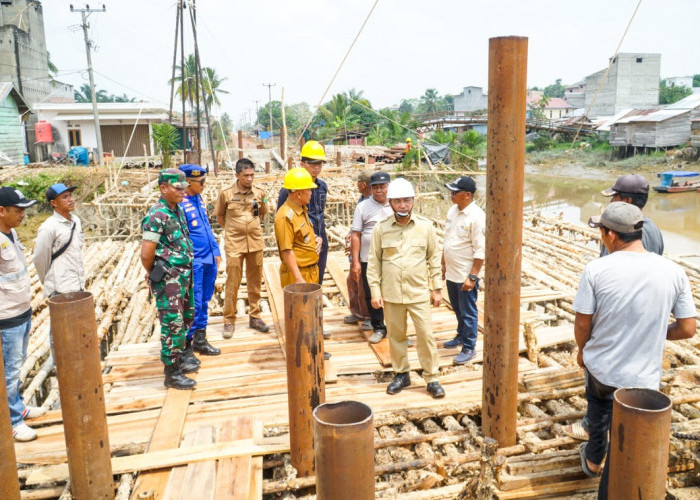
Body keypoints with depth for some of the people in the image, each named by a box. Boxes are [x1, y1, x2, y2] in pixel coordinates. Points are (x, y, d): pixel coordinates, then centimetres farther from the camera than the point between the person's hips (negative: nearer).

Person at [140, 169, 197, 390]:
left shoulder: (178, 210, 9)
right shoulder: (157, 215, -18)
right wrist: (155, 275, -3)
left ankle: (178, 359, 35)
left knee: (185, 320, 19)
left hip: (184, 276, 9)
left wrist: (186, 271, 15)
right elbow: (146, 255, -19)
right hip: (168, 280, -9)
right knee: (173, 325, -2)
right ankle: (171, 373, 9)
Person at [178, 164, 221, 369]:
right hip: (193, 262, -8)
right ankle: (185, 347, 9)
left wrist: (216, 250, 16)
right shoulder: (179, 203, -16)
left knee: (205, 301, 16)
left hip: (209, 260, 8)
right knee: (193, 305, -3)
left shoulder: (199, 199, 10)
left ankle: (200, 340, 29)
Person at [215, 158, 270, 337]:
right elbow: (219, 216, 7)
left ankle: (255, 317, 24)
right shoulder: (226, 194, -6)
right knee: (232, 284, 2)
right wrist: (232, 229, 5)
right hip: (234, 244, -3)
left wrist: (254, 227, 8)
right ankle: (229, 321, 13)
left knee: (255, 282, 11)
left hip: (256, 243, 3)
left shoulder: (259, 193, 1)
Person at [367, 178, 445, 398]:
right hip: (391, 293, 1)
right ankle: (401, 374, 29)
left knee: (426, 335, 2)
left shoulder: (426, 227, -1)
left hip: (419, 293, -1)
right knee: (396, 335, 12)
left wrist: (437, 288, 3)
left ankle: (432, 378, 16)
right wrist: (375, 291, -2)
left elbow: (434, 259, 4)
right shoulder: (381, 229, -2)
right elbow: (373, 262, 2)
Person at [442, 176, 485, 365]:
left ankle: (469, 347, 19)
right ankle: (462, 336, 42)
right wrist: (443, 264, 17)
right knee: (457, 309, 23)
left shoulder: (477, 217, -20)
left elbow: (480, 251, -19)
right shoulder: (452, 210, 4)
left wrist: (472, 277, -20)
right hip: (451, 272, 8)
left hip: (466, 275, -8)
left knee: (468, 313, 5)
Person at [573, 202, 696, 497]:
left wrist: (582, 350, 10)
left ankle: (593, 461, 52)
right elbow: (687, 329, -5)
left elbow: (582, 323, -11)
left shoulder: (596, 270, -18)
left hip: (599, 365, 0)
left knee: (598, 407, 33)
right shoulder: (673, 272, -12)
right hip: (642, 377, 0)